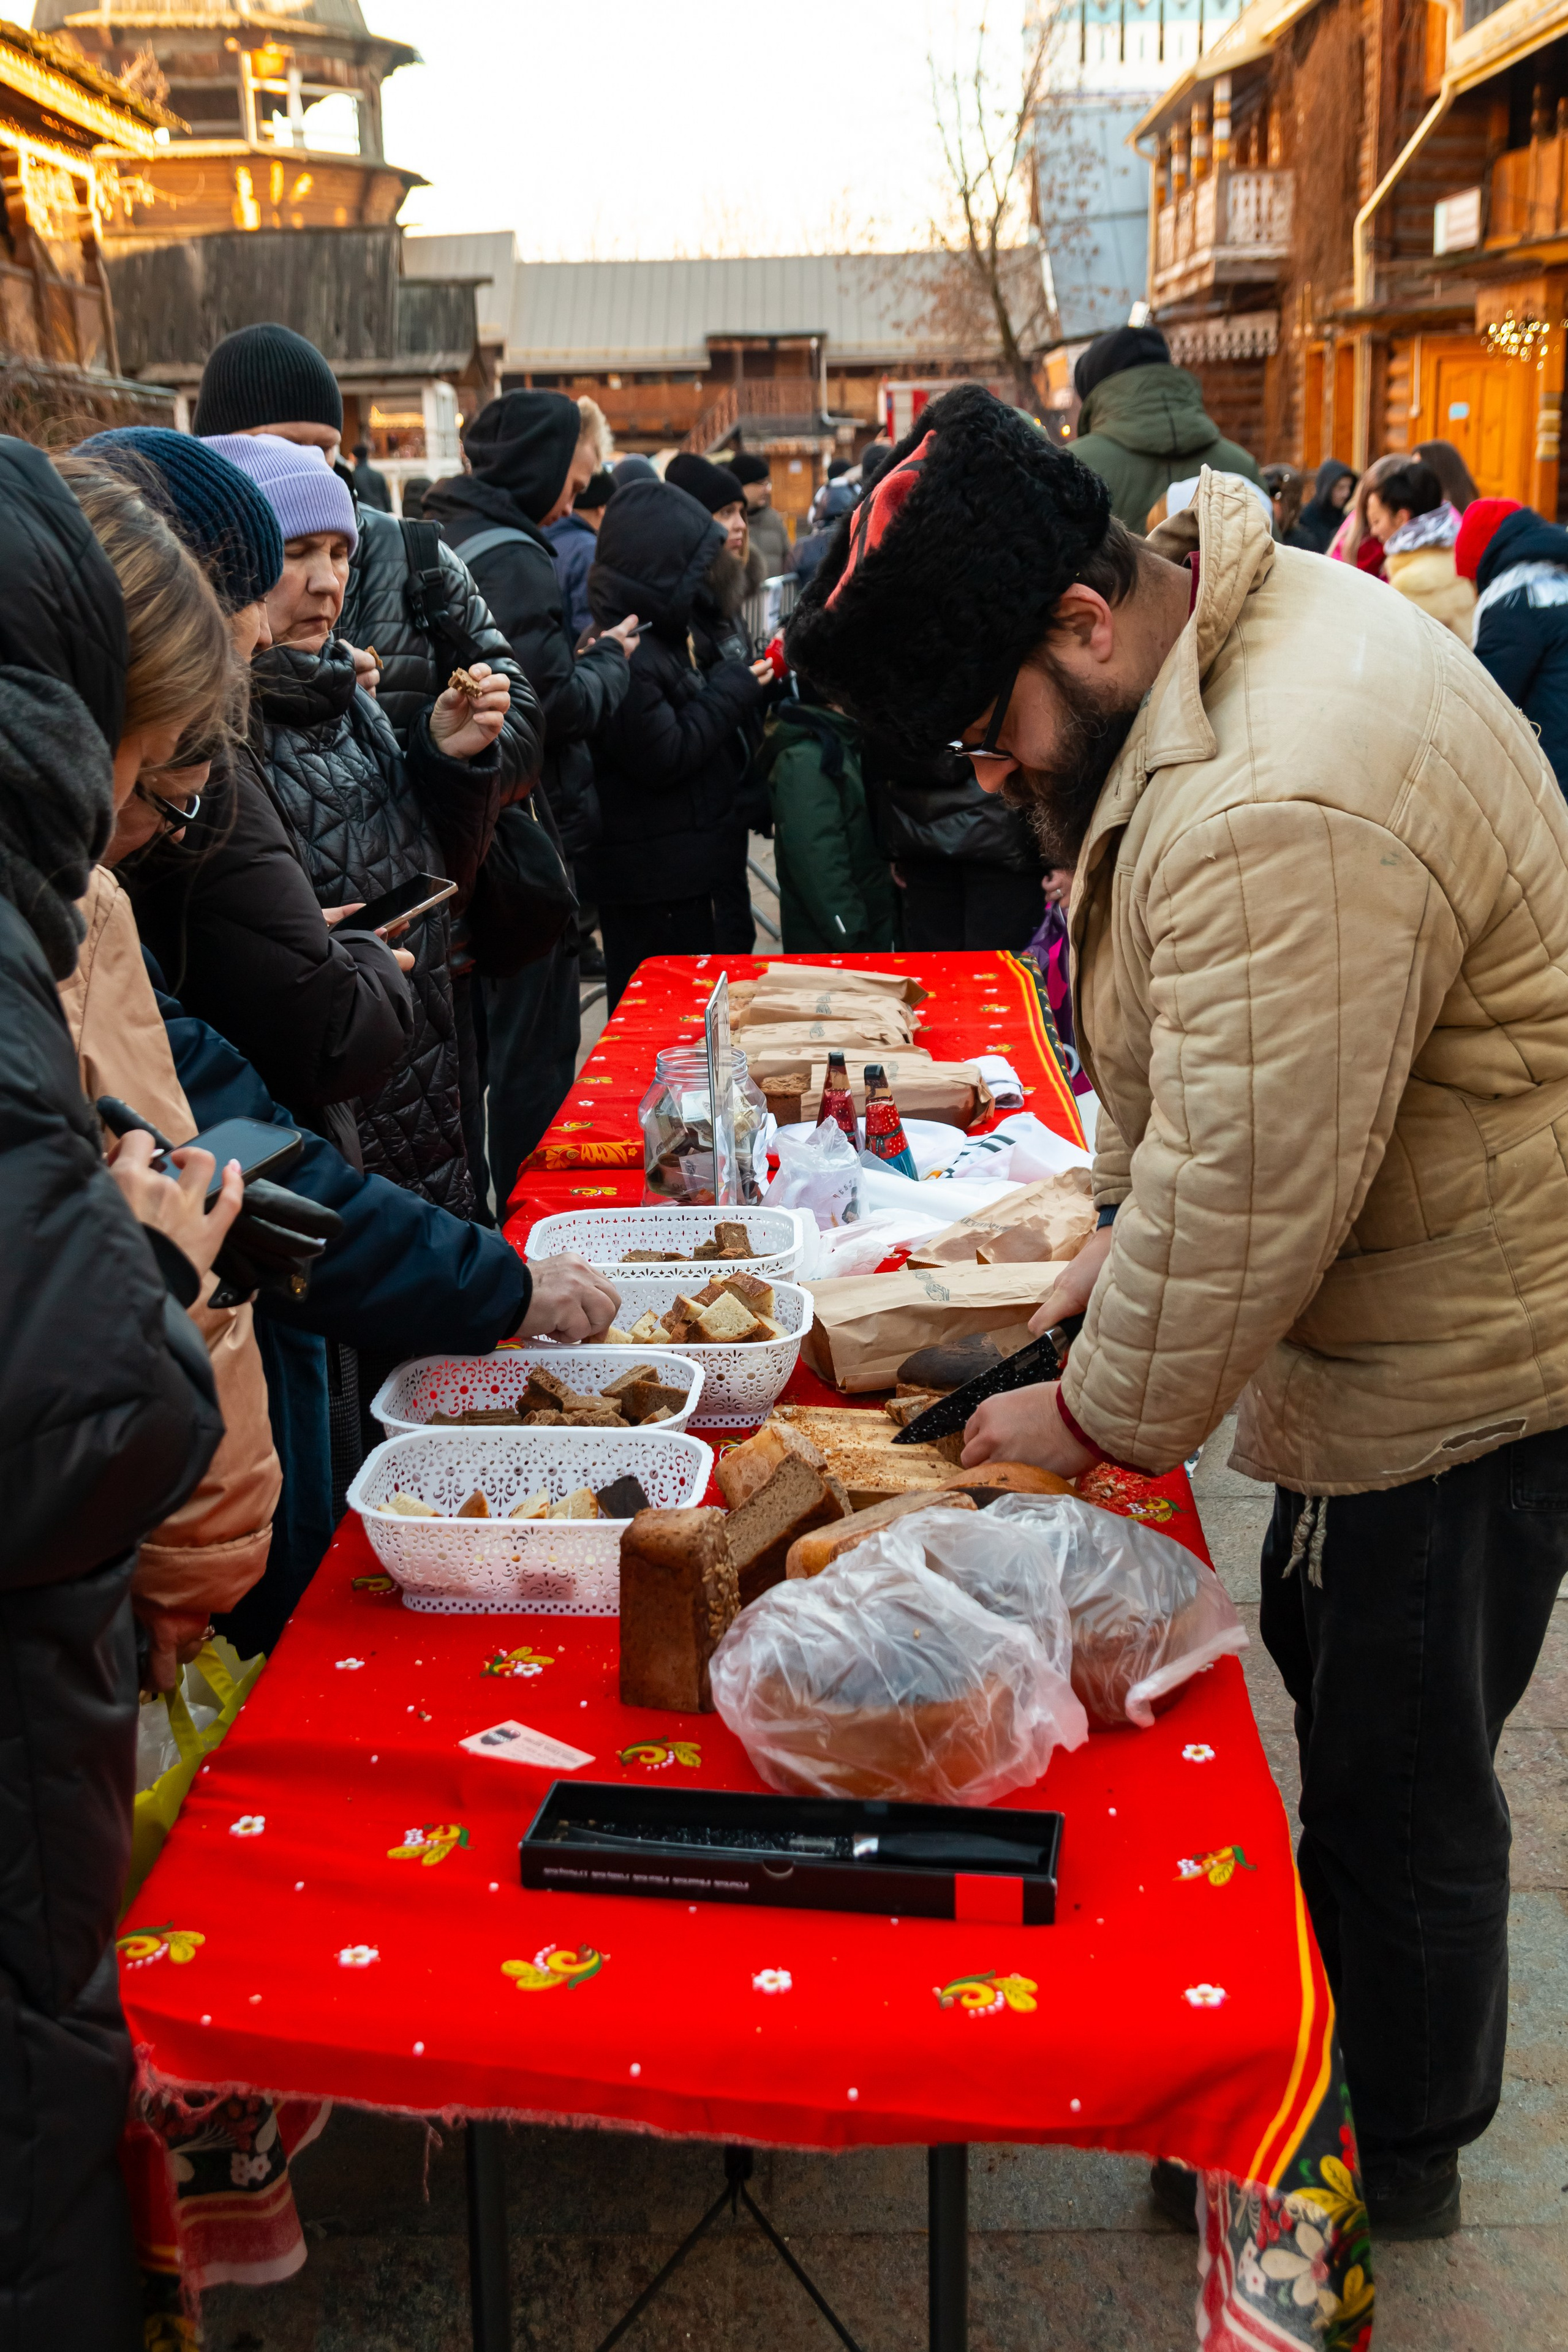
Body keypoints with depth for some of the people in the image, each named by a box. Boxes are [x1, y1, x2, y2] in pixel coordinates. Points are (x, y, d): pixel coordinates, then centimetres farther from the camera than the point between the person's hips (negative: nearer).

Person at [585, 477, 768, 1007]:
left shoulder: (657, 637, 11)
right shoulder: (626, 654, -21)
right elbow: (663, 755, -22)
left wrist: (742, 681, 7)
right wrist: (732, 691, -13)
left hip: (677, 867, 10)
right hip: (649, 880, -10)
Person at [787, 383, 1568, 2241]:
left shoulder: (1290, 809, -33)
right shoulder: (1226, 641, 3)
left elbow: (1251, 1189, -29)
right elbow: (1192, 1077, 13)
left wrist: (1096, 1418, -14)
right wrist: (1119, 1236, 9)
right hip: (1398, 1323, 10)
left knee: (1394, 1775, 7)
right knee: (1327, 1657, 24)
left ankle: (1394, 2155, 32)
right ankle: (1341, 2034, 48)